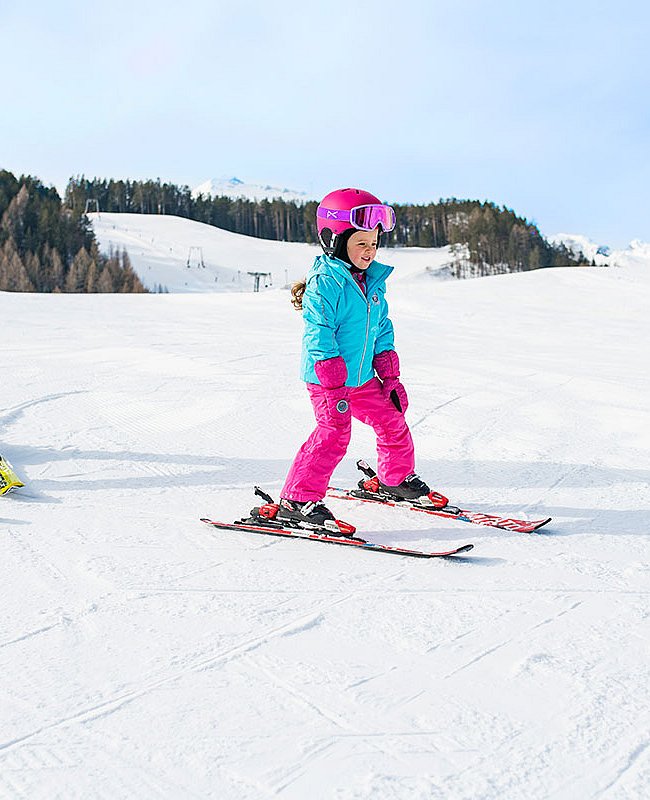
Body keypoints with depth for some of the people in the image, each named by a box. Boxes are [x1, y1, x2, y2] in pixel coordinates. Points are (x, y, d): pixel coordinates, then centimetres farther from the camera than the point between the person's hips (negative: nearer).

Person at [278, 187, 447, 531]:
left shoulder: (373, 281, 9)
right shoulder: (325, 284, -17)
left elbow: (382, 331, 16)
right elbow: (319, 337, -22)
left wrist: (390, 377, 12)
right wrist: (335, 386, -26)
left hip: (362, 376, 8)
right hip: (326, 377, -8)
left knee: (392, 421, 14)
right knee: (334, 433, -19)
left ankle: (396, 478, 37)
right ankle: (297, 500, -12)